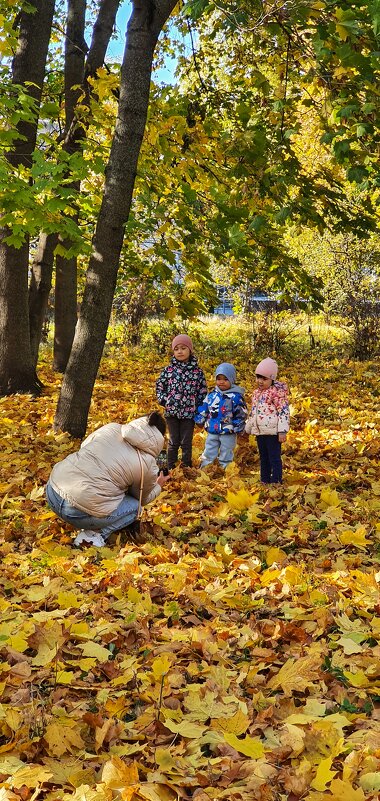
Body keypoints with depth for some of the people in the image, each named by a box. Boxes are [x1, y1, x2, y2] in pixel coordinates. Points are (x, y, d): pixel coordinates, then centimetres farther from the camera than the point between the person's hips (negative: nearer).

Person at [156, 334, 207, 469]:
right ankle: (170, 468, 19)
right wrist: (164, 401, -3)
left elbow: (203, 391, 5)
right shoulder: (168, 370, 0)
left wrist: (198, 406, -1)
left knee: (186, 443, 7)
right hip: (172, 412, 1)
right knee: (173, 442, 10)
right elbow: (159, 386, 8)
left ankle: (187, 468, 19)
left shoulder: (197, 371, -1)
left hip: (189, 413, -1)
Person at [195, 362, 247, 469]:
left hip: (228, 433, -4)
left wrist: (237, 428, -10)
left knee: (225, 457, 10)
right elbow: (203, 409, 11)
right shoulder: (212, 394, 2)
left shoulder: (236, 396, -11)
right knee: (208, 455, 12)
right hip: (212, 432, 4)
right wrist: (200, 420, 7)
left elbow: (241, 415, -9)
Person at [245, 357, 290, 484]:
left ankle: (276, 482, 3)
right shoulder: (256, 393, 15)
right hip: (259, 432, 8)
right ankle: (264, 481, 25)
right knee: (263, 458, 16)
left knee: (274, 458, -2)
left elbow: (284, 411, -15)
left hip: (272, 432, -8)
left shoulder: (277, 392, -10)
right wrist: (248, 429, 26)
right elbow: (252, 413, 24)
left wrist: (282, 431, -20)